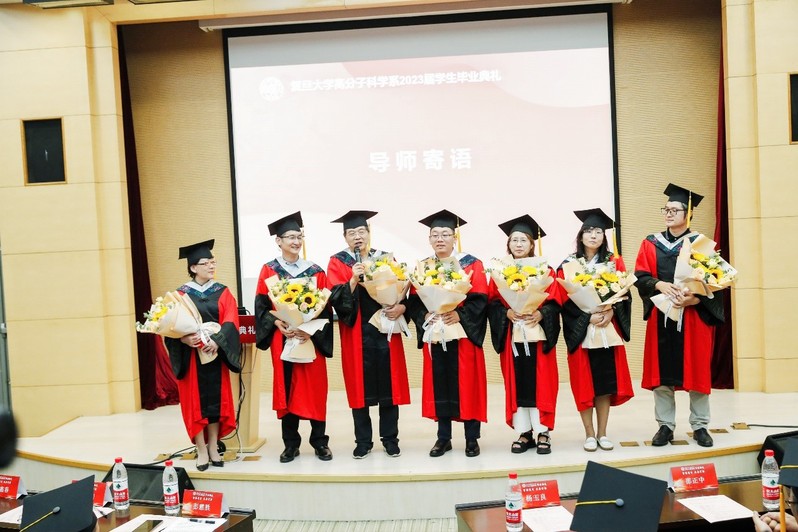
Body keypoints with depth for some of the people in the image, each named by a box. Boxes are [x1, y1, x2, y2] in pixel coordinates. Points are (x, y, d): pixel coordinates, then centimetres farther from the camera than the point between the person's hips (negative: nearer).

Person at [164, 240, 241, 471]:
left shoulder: (222, 292, 6)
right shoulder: (181, 294, 3)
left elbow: (230, 322, -5)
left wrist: (216, 341, -22)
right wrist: (185, 339, -25)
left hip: (215, 354, 2)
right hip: (191, 355, -1)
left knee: (215, 398, 5)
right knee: (195, 400, 0)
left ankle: (213, 448, 16)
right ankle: (201, 450, 7)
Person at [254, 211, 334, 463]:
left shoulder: (315, 271, 5)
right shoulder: (269, 270, 4)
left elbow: (326, 307, 0)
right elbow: (261, 306, 1)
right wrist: (277, 323, -16)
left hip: (312, 338, 0)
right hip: (282, 338, 0)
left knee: (315, 388, 1)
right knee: (286, 388, 4)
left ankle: (320, 442, 12)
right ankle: (291, 444, 14)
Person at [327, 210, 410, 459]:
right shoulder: (338, 262, 3)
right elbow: (335, 298, -8)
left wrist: (401, 307, -13)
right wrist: (353, 279, -23)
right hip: (356, 334, -2)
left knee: (388, 384, 3)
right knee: (359, 386, 2)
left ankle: (390, 438, 15)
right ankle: (363, 441, 14)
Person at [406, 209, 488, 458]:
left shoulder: (471, 264, 1)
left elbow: (480, 299, -7)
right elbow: (413, 301, 5)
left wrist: (459, 315, -21)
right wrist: (425, 315, -14)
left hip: (463, 334, -3)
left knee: (466, 384, -1)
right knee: (439, 385, 6)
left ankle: (472, 438, 10)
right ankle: (443, 437, 16)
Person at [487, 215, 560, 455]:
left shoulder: (544, 270, 5)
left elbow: (554, 302, -1)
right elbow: (492, 303, 3)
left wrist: (540, 314, -19)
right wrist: (507, 313, -16)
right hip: (512, 334, 2)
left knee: (540, 381, -2)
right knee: (516, 383, 3)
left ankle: (542, 433, 5)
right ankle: (524, 433, 11)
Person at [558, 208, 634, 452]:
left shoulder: (614, 262, 9)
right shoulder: (568, 264, 2)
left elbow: (624, 293, 2)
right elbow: (565, 299, -5)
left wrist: (610, 312, -15)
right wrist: (588, 317, -16)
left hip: (607, 328, 2)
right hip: (580, 329, -2)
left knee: (605, 379, 3)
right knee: (584, 381, 0)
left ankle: (602, 433, 12)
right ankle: (589, 434, 9)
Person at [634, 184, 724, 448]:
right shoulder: (651, 244, 7)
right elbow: (640, 277, 1)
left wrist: (694, 298, -20)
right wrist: (660, 285, -19)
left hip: (694, 315, -2)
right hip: (661, 315, 2)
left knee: (697, 370, 4)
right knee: (661, 371, 3)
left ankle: (700, 426, 15)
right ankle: (665, 425, 12)